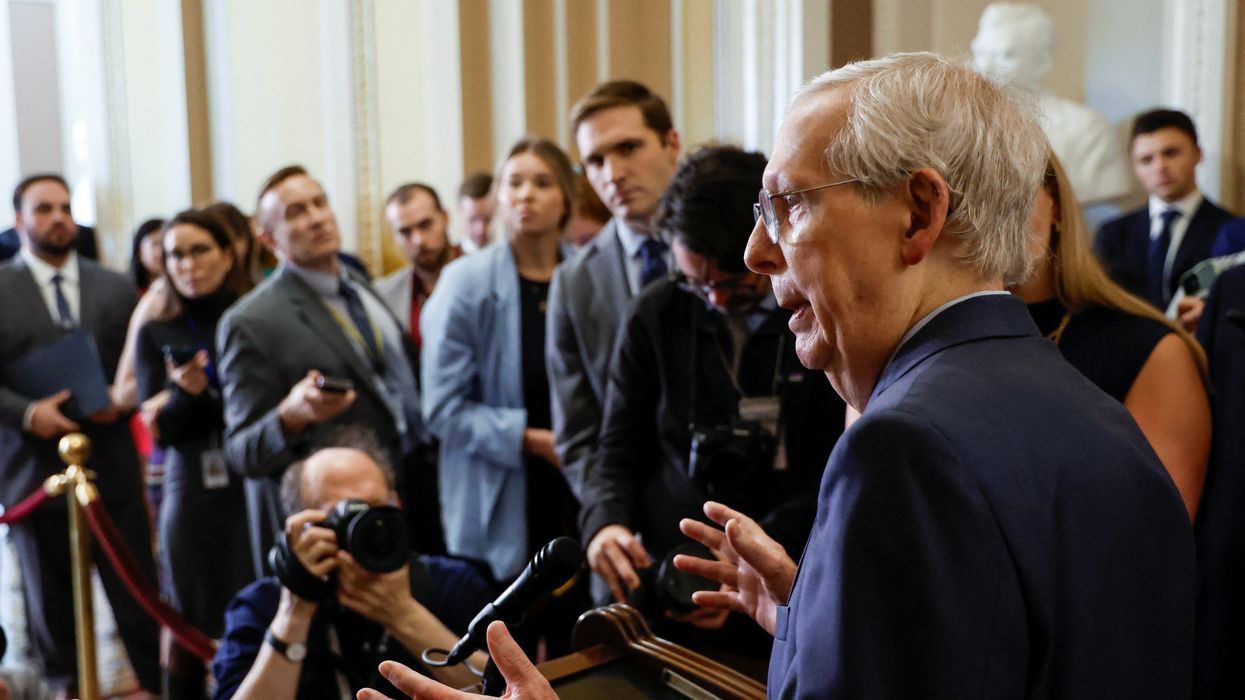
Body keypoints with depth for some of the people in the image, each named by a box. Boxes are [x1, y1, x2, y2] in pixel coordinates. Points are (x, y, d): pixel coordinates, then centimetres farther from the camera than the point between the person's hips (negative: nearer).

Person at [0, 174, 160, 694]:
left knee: (140, 599, 4)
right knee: (52, 606, 12)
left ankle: (159, 686, 18)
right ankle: (65, 690, 28)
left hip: (112, 469, 1)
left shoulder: (117, 289, 10)